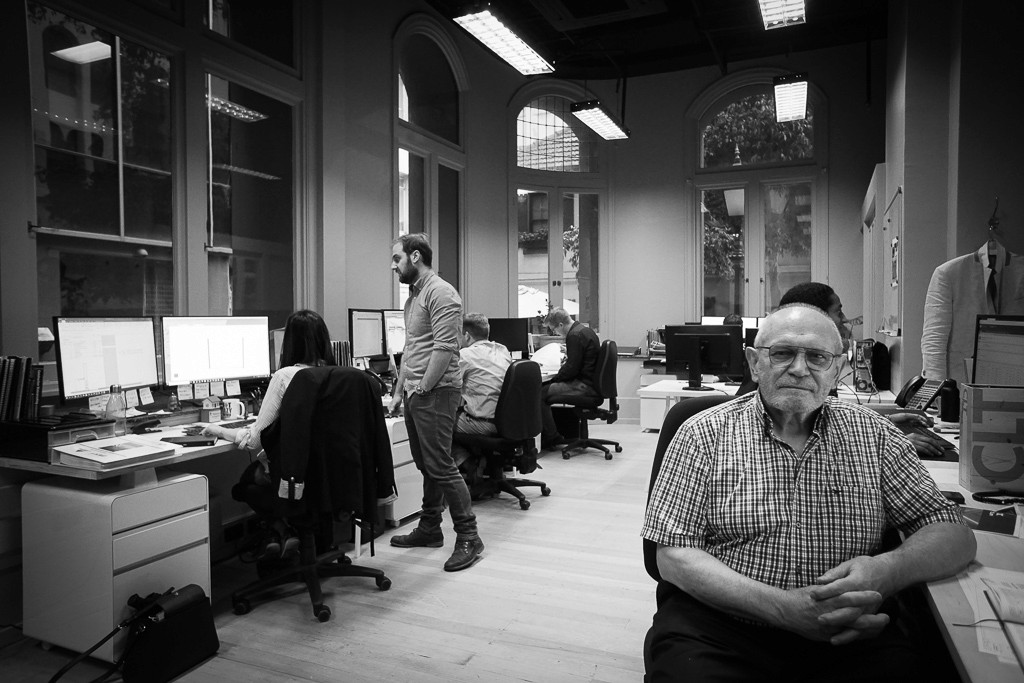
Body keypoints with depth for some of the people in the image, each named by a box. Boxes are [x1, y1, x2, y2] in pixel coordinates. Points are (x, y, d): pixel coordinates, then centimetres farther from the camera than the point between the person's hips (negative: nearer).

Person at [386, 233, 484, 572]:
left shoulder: (440, 293, -13)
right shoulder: (413, 296, 19)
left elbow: (444, 348, -20)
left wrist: (422, 387, -14)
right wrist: (399, 391, 18)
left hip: (435, 393, -10)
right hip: (415, 394, 10)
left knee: (440, 466, -8)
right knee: (425, 464, 15)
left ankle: (468, 537, 2)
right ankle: (429, 529, 27)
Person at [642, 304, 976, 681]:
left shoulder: (872, 434, 8)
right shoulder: (704, 434, 0)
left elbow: (955, 535, 6)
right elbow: (674, 556, -6)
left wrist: (886, 570, -17)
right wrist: (784, 607, -19)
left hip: (846, 639, 3)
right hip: (718, 628, -2)